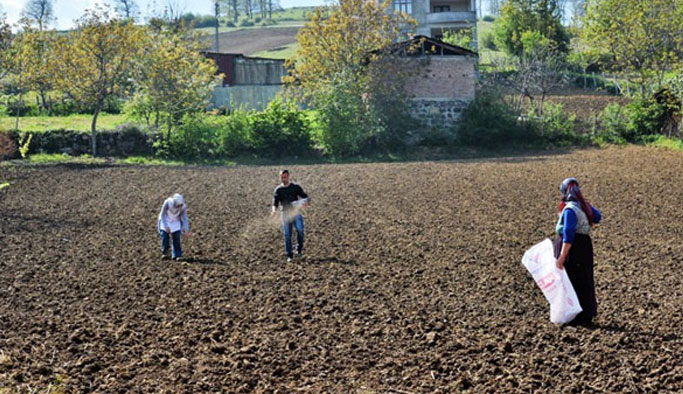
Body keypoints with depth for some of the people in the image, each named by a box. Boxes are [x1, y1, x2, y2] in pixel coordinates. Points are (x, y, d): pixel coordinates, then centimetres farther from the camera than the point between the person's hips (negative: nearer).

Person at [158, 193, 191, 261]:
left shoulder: (183, 207, -27)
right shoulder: (167, 203, -33)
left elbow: (184, 218, -22)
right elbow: (162, 215, -24)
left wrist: (186, 230, -33)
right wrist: (166, 226, -33)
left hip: (175, 222, 1)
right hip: (165, 221, -1)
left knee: (176, 238, -9)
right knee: (165, 237, -9)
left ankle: (177, 255, 0)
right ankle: (164, 253, 11)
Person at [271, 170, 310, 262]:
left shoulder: (295, 187, 7)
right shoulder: (278, 190, 8)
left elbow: (305, 196, 7)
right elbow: (275, 203, 6)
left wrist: (307, 201, -16)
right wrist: (274, 210, -16)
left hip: (296, 213, -1)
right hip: (286, 214, 1)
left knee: (300, 230, -20)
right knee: (287, 235, 0)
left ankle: (299, 250, 0)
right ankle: (289, 256, 9)